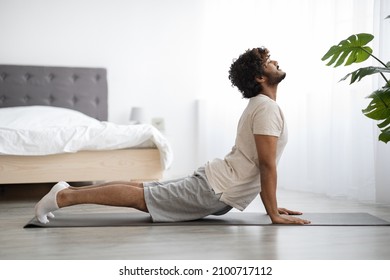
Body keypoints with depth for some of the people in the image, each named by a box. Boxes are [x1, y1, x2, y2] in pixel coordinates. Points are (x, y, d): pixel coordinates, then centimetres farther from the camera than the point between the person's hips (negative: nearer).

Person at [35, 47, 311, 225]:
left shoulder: (259, 106, 17)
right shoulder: (267, 108, -17)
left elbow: (259, 166, 22)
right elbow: (267, 165, -21)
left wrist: (272, 205, 21)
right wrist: (274, 213, -17)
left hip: (213, 182, 9)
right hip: (216, 191, -9)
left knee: (142, 190, 11)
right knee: (141, 198, -7)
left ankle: (69, 190, 15)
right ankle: (65, 196, -5)